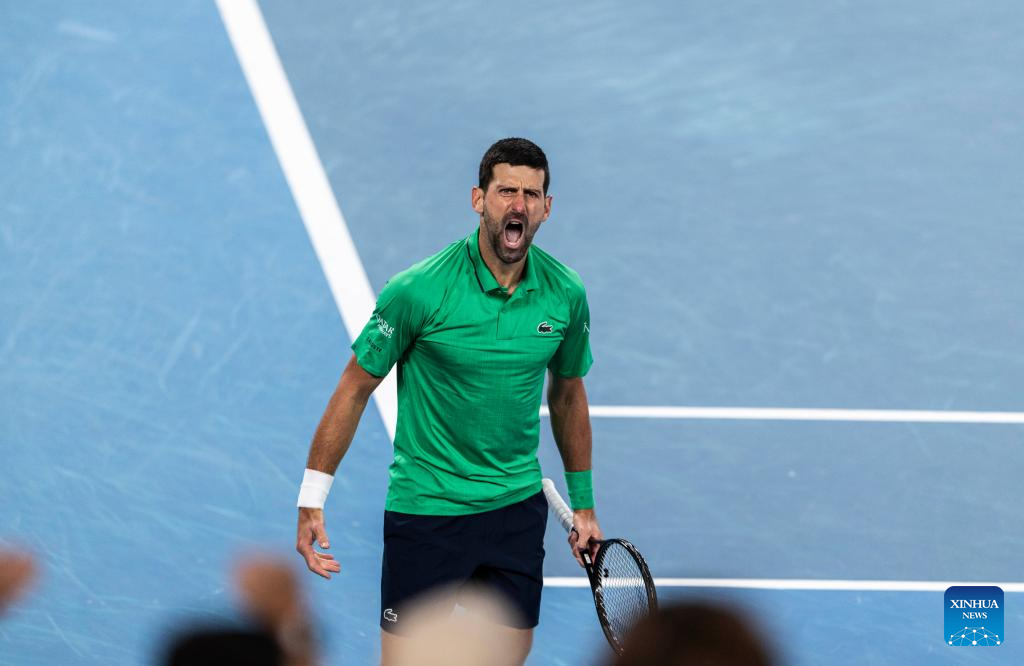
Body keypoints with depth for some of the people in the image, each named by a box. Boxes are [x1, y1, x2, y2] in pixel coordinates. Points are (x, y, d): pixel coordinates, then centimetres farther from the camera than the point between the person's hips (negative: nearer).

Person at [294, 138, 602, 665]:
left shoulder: (565, 294, -2)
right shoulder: (418, 290, -15)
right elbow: (355, 387, -7)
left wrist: (582, 502, 20)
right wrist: (311, 501, -8)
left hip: (518, 507, 4)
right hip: (425, 511, -4)